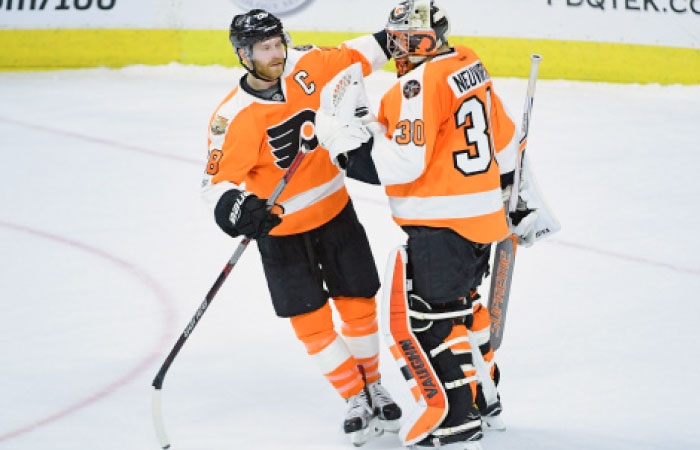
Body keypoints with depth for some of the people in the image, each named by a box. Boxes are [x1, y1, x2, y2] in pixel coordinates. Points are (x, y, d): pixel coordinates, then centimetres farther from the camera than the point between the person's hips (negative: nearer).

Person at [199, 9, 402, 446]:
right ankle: (356, 398, 15)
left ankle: (372, 384, 30)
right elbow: (217, 180, -21)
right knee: (310, 320, 1)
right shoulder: (234, 118, -23)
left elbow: (350, 58, 8)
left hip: (334, 209, 3)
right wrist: (234, 208, -39)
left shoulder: (307, 66, -12)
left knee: (358, 303, 10)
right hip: (281, 226, -3)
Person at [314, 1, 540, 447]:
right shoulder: (471, 67, 9)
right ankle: (484, 398, 36)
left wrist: (346, 141, -17)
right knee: (461, 303, 24)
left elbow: (405, 162, -25)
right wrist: (515, 197, 30)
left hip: (442, 225, -10)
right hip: (482, 214, 10)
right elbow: (505, 138, 18)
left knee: (428, 316, -4)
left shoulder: (421, 84, -20)